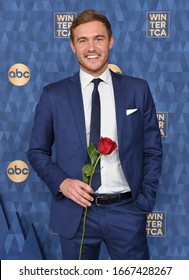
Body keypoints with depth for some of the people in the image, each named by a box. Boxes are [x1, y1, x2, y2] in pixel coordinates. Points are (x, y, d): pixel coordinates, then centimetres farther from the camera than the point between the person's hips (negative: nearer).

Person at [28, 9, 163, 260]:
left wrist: (145, 201, -1)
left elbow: (153, 150, 6)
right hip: (76, 211, 0)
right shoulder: (53, 95, 1)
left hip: (126, 210, 0)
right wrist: (61, 182, -10)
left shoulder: (138, 90, 3)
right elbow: (37, 151, 6)